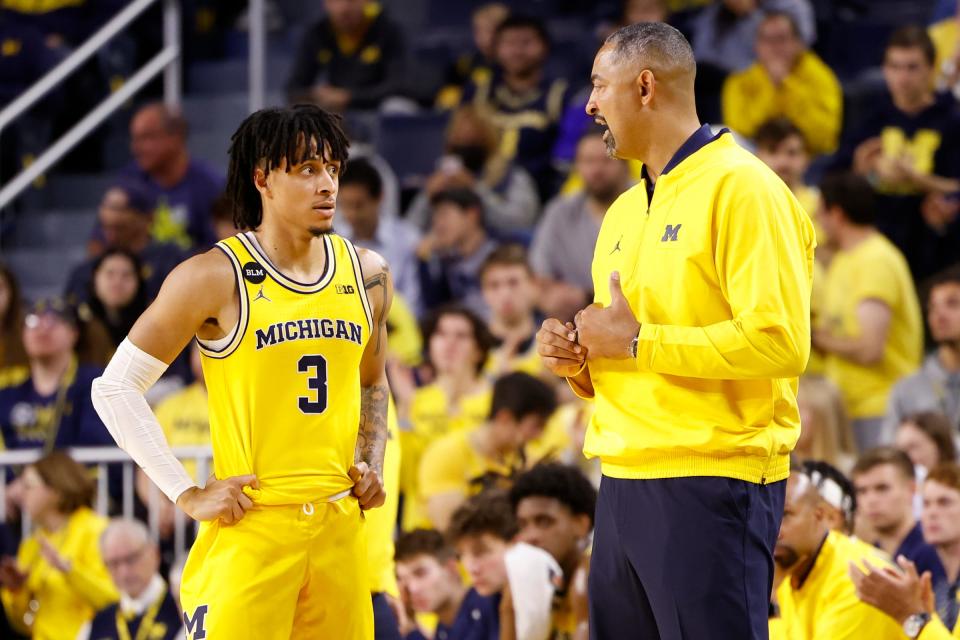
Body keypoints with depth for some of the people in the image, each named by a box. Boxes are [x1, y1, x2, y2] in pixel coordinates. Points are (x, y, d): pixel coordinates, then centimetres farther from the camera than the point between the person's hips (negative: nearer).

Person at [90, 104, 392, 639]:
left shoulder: (367, 275, 9)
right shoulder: (214, 279, -8)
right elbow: (116, 387, -6)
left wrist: (373, 464, 9)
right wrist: (187, 495, -10)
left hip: (340, 525, 5)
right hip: (252, 526, -5)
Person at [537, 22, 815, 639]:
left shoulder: (741, 187, -9)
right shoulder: (624, 211, 18)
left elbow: (778, 341, -20)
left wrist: (637, 342, -15)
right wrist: (580, 363, 4)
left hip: (712, 484, -9)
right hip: (623, 483, 9)